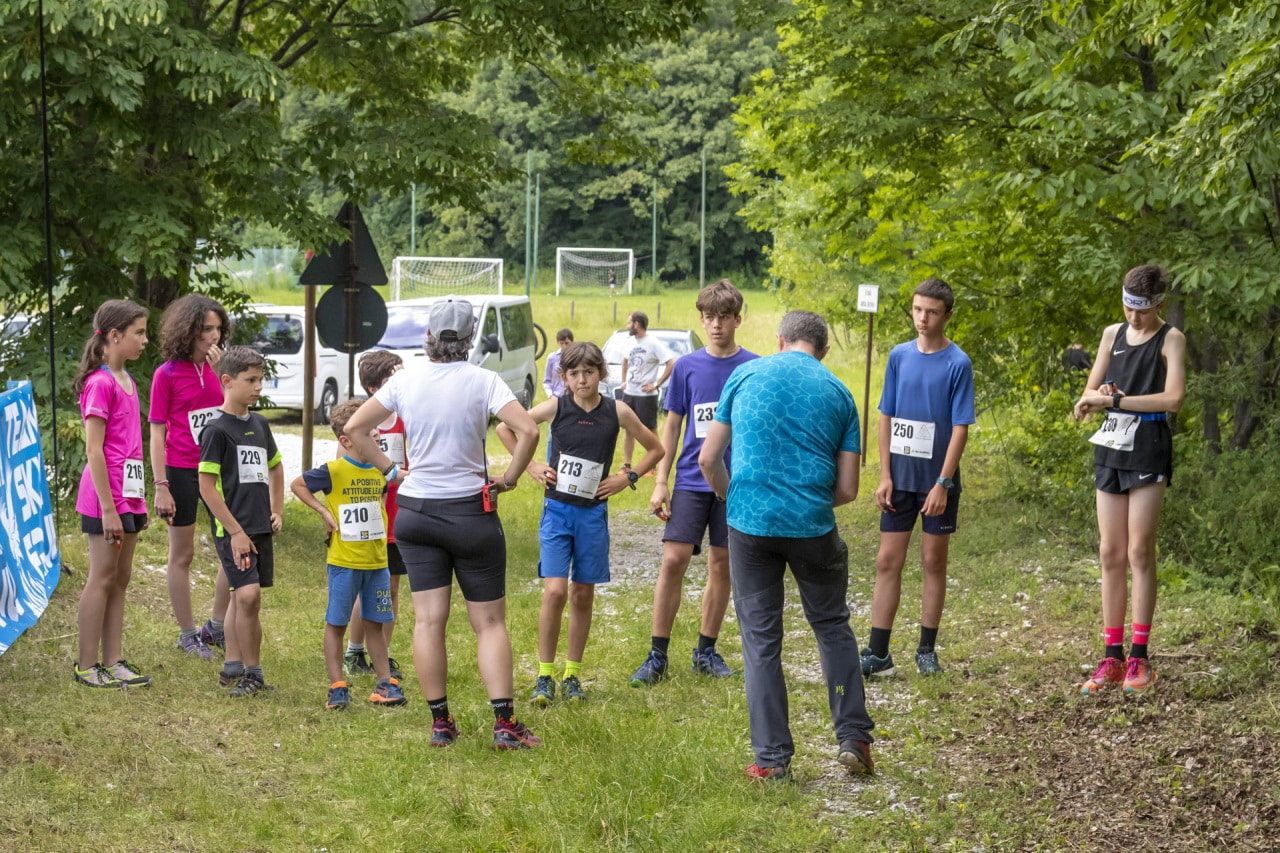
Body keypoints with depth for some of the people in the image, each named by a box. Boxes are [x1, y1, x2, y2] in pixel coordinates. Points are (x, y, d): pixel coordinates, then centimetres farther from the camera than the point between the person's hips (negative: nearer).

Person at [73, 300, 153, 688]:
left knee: (120, 578, 11)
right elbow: (93, 450, -17)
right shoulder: (100, 383, -14)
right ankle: (87, 667, 4)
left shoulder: (127, 382, 14)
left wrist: (140, 503, 18)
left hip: (128, 495, 9)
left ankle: (113, 662, 16)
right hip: (106, 496, -9)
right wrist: (108, 508, -19)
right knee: (102, 579, -3)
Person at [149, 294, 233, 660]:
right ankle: (187, 634, 17)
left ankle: (216, 626, 21)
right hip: (181, 472, -5)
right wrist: (161, 487, -12)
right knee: (182, 554, 7)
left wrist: (221, 373, -10)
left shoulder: (218, 367, 6)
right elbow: (157, 434, -7)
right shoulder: (167, 374, -8)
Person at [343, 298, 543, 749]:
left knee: (428, 621, 6)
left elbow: (354, 429, 3)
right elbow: (528, 430, -21)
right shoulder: (483, 381, -10)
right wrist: (509, 477, -7)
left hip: (415, 510, 2)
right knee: (489, 622, 5)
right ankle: (504, 723, -1)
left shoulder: (406, 379, -1)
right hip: (470, 511, -2)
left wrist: (390, 468, 7)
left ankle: (440, 722, 8)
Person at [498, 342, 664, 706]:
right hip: (557, 510, -1)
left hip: (593, 513, 2)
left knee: (583, 594, 8)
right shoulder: (556, 407, -5)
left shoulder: (617, 412, -3)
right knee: (555, 591, -12)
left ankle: (573, 675, 20)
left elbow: (655, 448, 10)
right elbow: (505, 428, 6)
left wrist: (627, 477, -1)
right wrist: (531, 467, 0)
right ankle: (545, 675, -1)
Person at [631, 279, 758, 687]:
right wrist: (661, 482, 1)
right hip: (691, 480, 0)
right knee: (674, 561, -8)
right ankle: (657, 655, -2)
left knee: (722, 564, 7)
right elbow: (672, 426, 7)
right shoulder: (687, 367, 3)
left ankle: (706, 650, 19)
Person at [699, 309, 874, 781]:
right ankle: (853, 737, 16)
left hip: (750, 524, 0)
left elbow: (708, 460, 5)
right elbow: (847, 489, 5)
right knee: (832, 626, 18)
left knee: (760, 639, 7)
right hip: (813, 527, 1)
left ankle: (772, 758, 7)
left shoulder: (745, 375, 5)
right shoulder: (838, 393, 7)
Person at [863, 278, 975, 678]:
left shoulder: (958, 364, -8)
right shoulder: (899, 356, 3)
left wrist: (942, 483, -16)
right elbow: (886, 418, 7)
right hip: (900, 478, 3)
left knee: (933, 562, 7)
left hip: (938, 480, -3)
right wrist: (885, 475, 0)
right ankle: (878, 653, 6)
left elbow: (960, 428, -10)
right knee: (887, 562, 2)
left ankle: (927, 650, 17)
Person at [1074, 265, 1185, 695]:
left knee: (1139, 552, -7)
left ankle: (1139, 657, -2)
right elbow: (1089, 392, 15)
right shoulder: (1113, 334, 13)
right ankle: (1112, 657, 6)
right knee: (1110, 554, 4)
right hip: (1110, 446, 5)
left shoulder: (1170, 339, -4)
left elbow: (1173, 398, -16)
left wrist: (1116, 399, -16)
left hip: (1148, 447, -5)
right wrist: (1099, 393, -9)